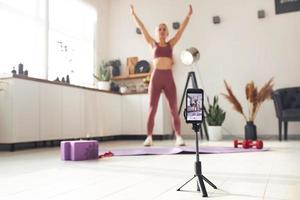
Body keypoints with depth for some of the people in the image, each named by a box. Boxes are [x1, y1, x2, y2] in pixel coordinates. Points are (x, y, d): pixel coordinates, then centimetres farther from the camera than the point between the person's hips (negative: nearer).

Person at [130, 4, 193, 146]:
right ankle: (149, 137, 3)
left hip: (169, 78, 1)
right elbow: (142, 28, 13)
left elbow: (182, 28, 14)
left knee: (174, 109, -2)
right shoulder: (153, 44, 12)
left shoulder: (171, 44, 15)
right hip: (156, 77, 0)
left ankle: (178, 137, 0)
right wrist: (133, 14, 14)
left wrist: (189, 15, 12)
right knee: (152, 109, -1)